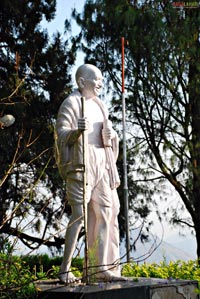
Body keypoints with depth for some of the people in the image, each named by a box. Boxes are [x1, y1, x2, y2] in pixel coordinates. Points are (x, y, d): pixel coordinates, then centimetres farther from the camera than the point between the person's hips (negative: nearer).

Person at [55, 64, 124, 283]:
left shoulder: (98, 104, 20)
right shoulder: (71, 103, -3)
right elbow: (61, 133, -10)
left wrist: (112, 135, 4)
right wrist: (77, 130, -30)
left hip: (101, 164, 8)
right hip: (81, 164, -8)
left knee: (105, 214, 4)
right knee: (80, 215, -11)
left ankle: (103, 268, 11)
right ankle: (65, 269, -2)